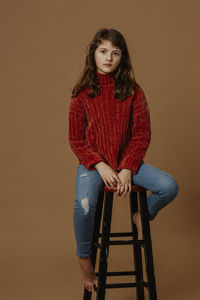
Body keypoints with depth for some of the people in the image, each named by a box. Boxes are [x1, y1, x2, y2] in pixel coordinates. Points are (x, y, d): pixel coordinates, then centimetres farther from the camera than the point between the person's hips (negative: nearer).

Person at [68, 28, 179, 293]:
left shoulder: (133, 91, 0)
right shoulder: (82, 93, -1)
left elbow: (142, 135, -1)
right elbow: (76, 140, 0)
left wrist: (127, 170, -13)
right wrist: (101, 166, -14)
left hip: (127, 161, 2)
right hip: (93, 164, -1)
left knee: (169, 186, -22)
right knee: (84, 204, -30)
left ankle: (142, 216, 12)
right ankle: (84, 260, -2)